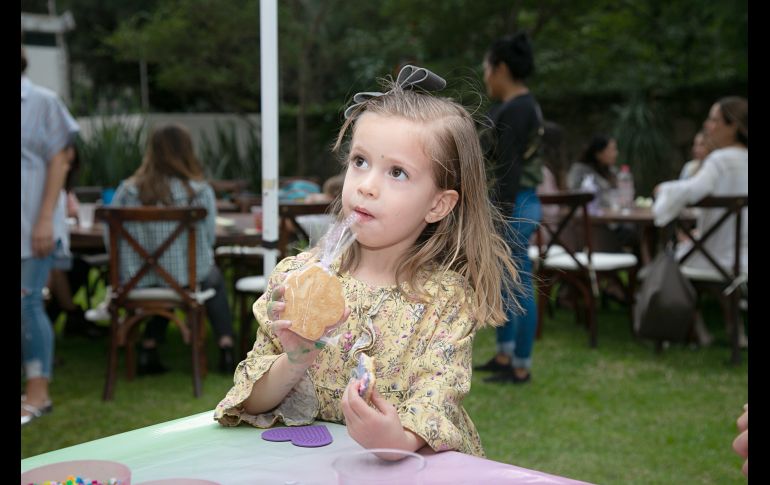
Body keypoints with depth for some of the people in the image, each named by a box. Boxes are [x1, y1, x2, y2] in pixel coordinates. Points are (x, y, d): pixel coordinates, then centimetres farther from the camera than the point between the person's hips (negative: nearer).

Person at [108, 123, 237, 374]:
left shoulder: (127, 190, -7)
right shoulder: (200, 190, -12)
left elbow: (110, 239, -1)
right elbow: (209, 237, -3)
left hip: (136, 280, 2)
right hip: (187, 279, -2)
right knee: (214, 279, 33)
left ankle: (148, 349, 30)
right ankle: (226, 347, 26)